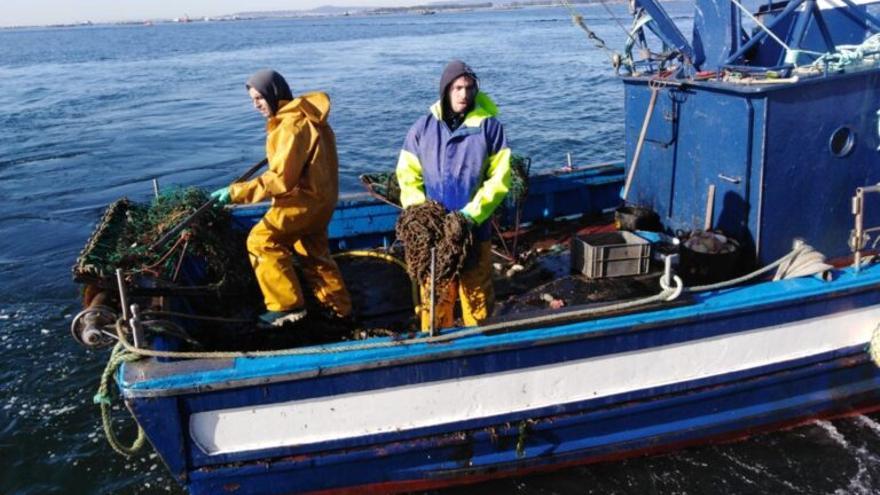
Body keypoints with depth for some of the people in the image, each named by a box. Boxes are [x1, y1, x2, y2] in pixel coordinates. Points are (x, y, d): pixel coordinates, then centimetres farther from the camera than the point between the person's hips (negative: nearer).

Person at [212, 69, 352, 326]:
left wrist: (236, 192, -26)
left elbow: (281, 179, -27)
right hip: (318, 195, 10)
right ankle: (339, 307, 30)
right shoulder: (303, 114, 7)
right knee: (314, 253, 20)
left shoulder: (293, 125, -23)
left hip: (304, 198, -10)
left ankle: (288, 305, -4)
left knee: (261, 241, -7)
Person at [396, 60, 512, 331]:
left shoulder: (489, 126, -3)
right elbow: (407, 177, 3)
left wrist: (473, 213, -16)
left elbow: (500, 177, -5)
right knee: (435, 295, 9)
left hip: (476, 229, -1)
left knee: (478, 294, 10)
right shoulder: (423, 128, 1)